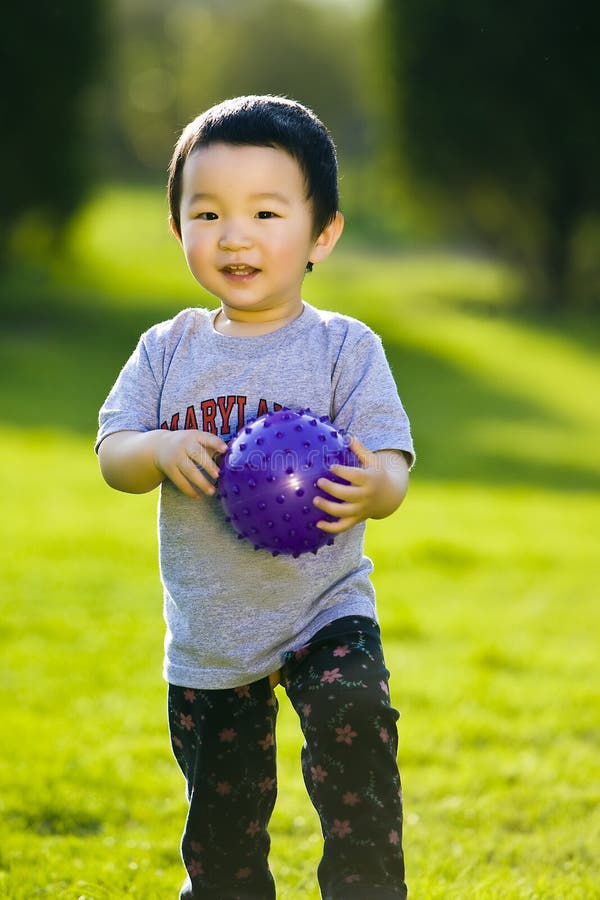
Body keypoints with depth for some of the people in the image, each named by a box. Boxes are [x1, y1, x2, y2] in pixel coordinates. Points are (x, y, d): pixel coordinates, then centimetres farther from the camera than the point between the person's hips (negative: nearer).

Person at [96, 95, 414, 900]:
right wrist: (163, 450, -26)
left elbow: (389, 463, -17)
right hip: (206, 635, 3)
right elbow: (112, 455, -3)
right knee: (221, 832, 12)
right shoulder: (169, 351, 1)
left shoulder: (344, 349, -8)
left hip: (323, 611, -3)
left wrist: (371, 488, -41)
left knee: (353, 718, -31)